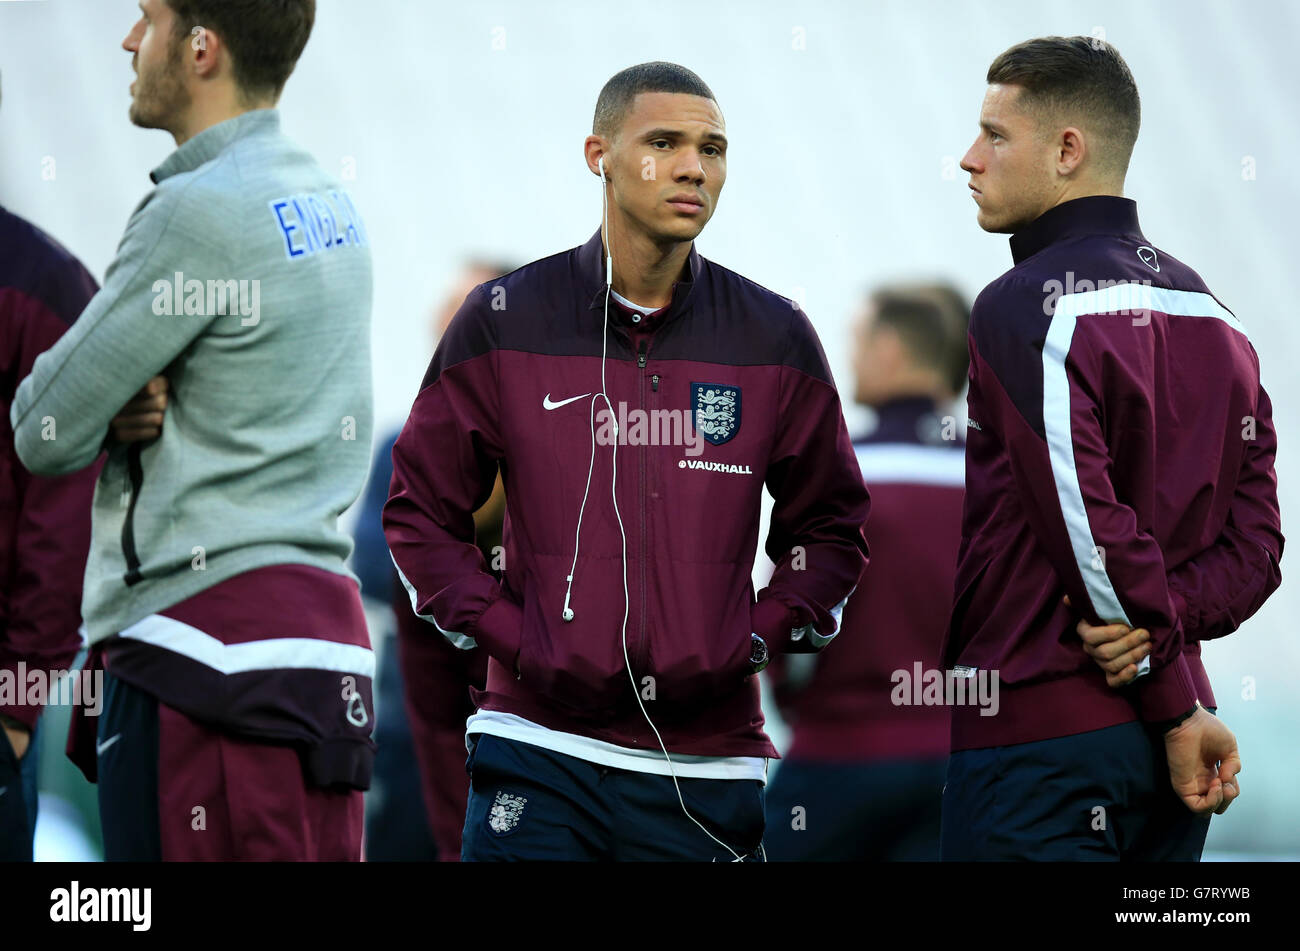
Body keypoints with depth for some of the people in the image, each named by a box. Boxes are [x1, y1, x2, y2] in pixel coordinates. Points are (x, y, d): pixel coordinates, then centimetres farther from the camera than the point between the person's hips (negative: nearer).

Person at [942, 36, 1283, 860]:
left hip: (1038, 738, -8)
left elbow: (1094, 531, -17)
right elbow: (1255, 541, 8)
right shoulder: (1211, 314, 15)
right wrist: (1165, 618, -9)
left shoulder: (1025, 307, -11)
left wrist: (1176, 710, -10)